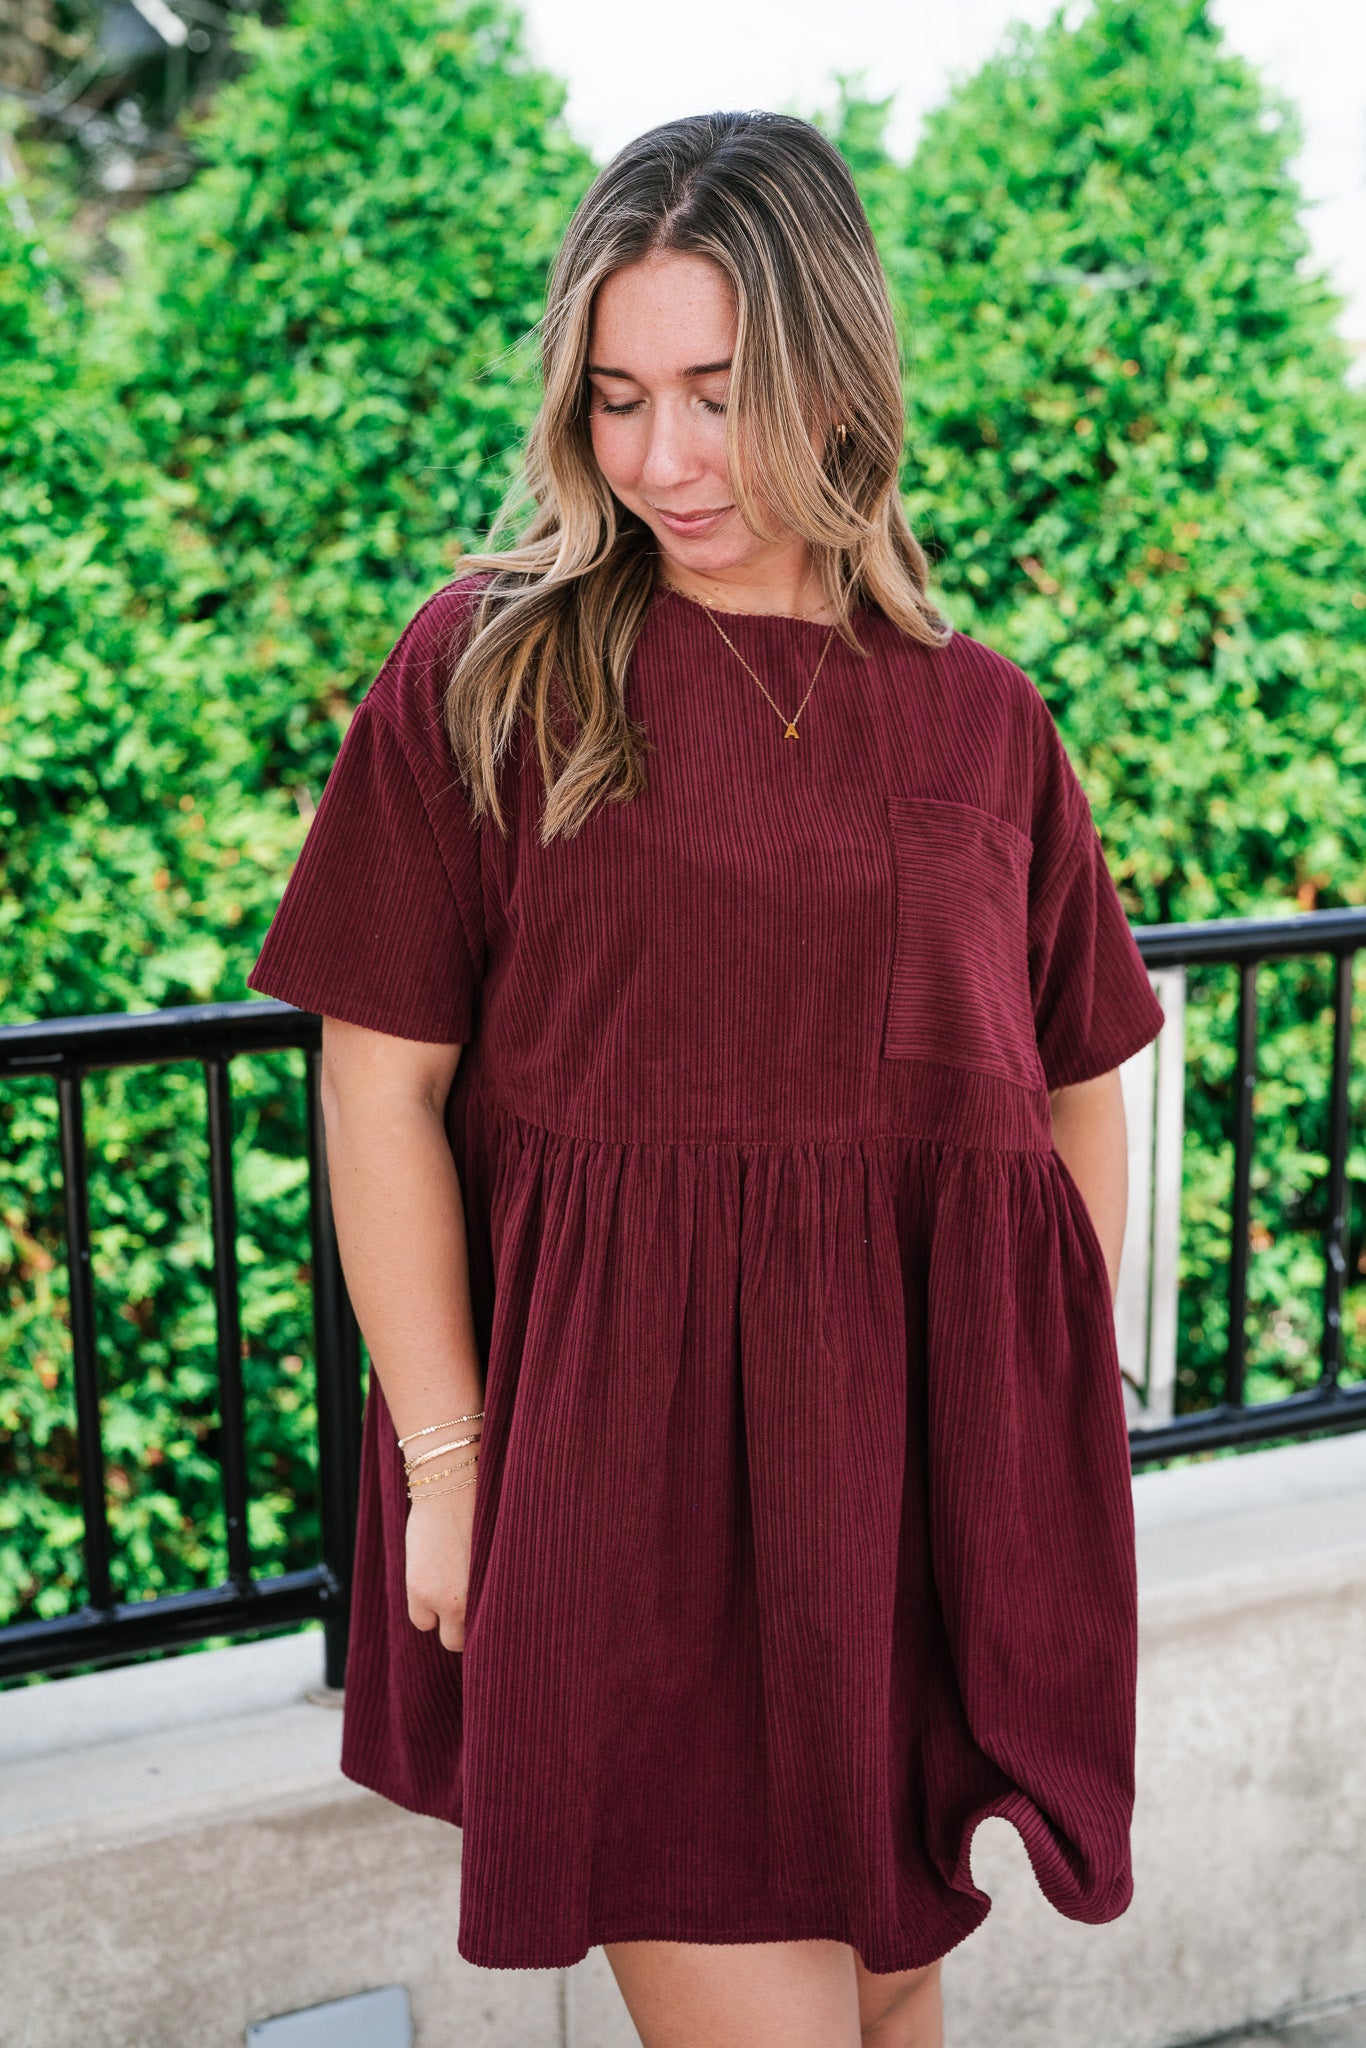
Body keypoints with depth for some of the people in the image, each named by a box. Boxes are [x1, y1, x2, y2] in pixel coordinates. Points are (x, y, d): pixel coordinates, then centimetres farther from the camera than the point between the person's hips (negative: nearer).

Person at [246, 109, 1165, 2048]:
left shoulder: (981, 716, 7)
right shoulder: (486, 670, -2)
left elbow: (1080, 1088, 13)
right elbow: (381, 1090, -3)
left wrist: (1055, 1411, 6)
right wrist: (444, 1457, -7)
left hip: (926, 1449, 4)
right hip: (624, 1455, -3)